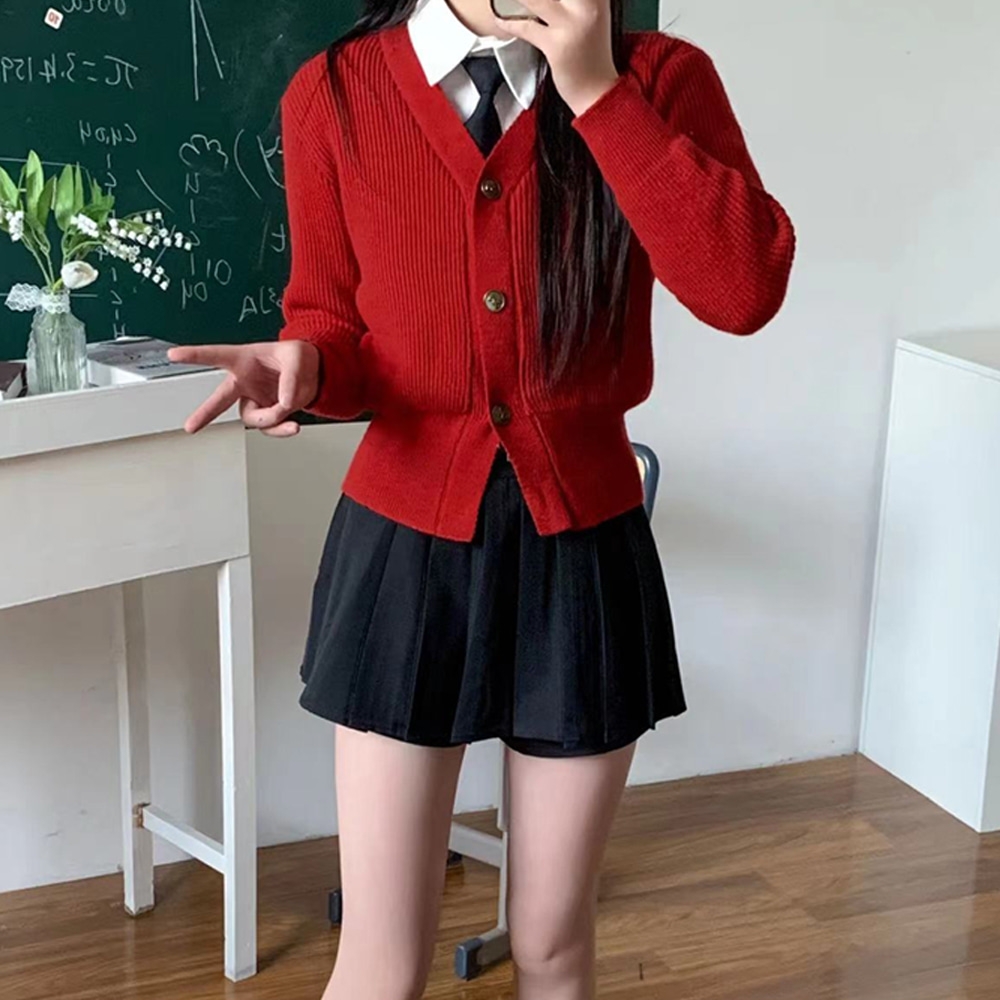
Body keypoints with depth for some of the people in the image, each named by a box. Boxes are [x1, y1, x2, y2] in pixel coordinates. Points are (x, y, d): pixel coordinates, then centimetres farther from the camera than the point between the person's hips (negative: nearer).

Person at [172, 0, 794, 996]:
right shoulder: (337, 94, -4)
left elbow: (744, 289, -21)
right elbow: (333, 319, 6)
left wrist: (599, 93, -21)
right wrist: (302, 363, -17)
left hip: (585, 546, 1)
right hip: (404, 542, 0)